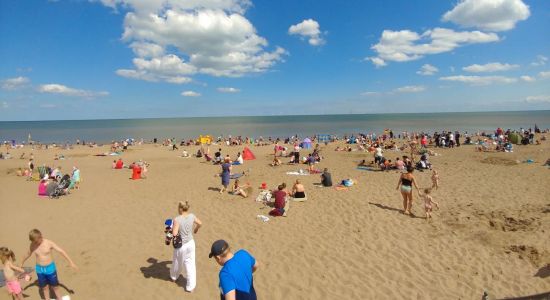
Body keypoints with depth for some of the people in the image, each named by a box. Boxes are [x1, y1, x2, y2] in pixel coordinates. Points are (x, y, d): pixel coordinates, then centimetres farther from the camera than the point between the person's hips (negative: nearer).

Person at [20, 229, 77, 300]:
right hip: (39, 269, 3)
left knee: (55, 286, 10)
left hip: (50, 268, -3)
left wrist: (70, 262, -22)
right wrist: (22, 263, 30)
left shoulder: (49, 243, -20)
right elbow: (28, 254, 15)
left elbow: (61, 251, -19)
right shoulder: (32, 245, -7)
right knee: (44, 287, 13)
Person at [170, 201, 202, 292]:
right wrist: (196, 229, 27)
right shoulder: (192, 216, -10)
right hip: (190, 243, 3)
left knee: (177, 263, 23)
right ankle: (190, 287, 19)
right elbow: (200, 223, 7)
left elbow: (174, 234, -31)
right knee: (190, 264, 12)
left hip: (181, 246, -3)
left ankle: (174, 277, 53)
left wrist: (172, 230, -9)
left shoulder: (177, 219, -26)